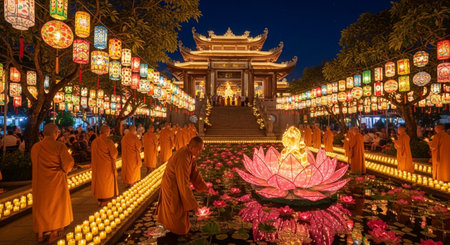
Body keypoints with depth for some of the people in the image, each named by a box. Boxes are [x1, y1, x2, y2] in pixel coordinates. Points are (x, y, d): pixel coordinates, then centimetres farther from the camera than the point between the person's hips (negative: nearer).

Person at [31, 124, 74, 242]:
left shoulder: (35, 147, -3)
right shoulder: (60, 146, -18)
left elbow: (35, 164, 9)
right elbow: (68, 163, -17)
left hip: (39, 181, 4)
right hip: (56, 181, -4)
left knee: (41, 206, 17)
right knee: (56, 205, 12)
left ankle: (41, 234, 27)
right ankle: (54, 234, 22)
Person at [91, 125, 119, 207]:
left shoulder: (94, 141, -2)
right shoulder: (108, 141, -20)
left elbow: (92, 152, 10)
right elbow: (114, 153, -19)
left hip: (97, 166, 5)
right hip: (107, 166, -5)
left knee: (99, 181, 16)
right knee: (107, 182, 9)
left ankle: (100, 200, 25)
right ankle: (105, 201, 16)